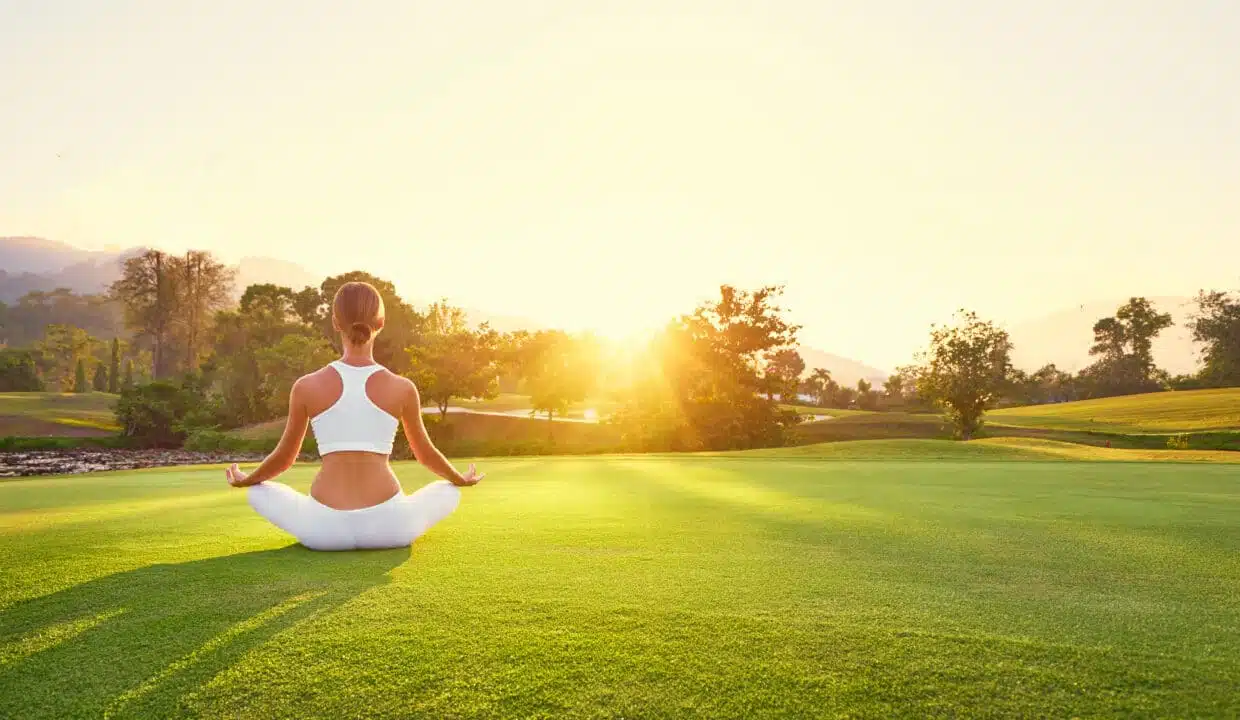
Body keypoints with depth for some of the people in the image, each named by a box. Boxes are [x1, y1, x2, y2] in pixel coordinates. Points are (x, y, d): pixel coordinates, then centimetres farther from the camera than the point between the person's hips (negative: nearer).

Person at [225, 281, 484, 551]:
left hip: (325, 529, 0)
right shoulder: (403, 388, 0)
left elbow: (284, 457, 13)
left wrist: (244, 480, 36)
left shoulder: (306, 387, 1)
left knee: (259, 491, 29)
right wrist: (462, 479, 36)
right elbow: (426, 454, 15)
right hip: (387, 526, 0)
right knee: (449, 491, 28)